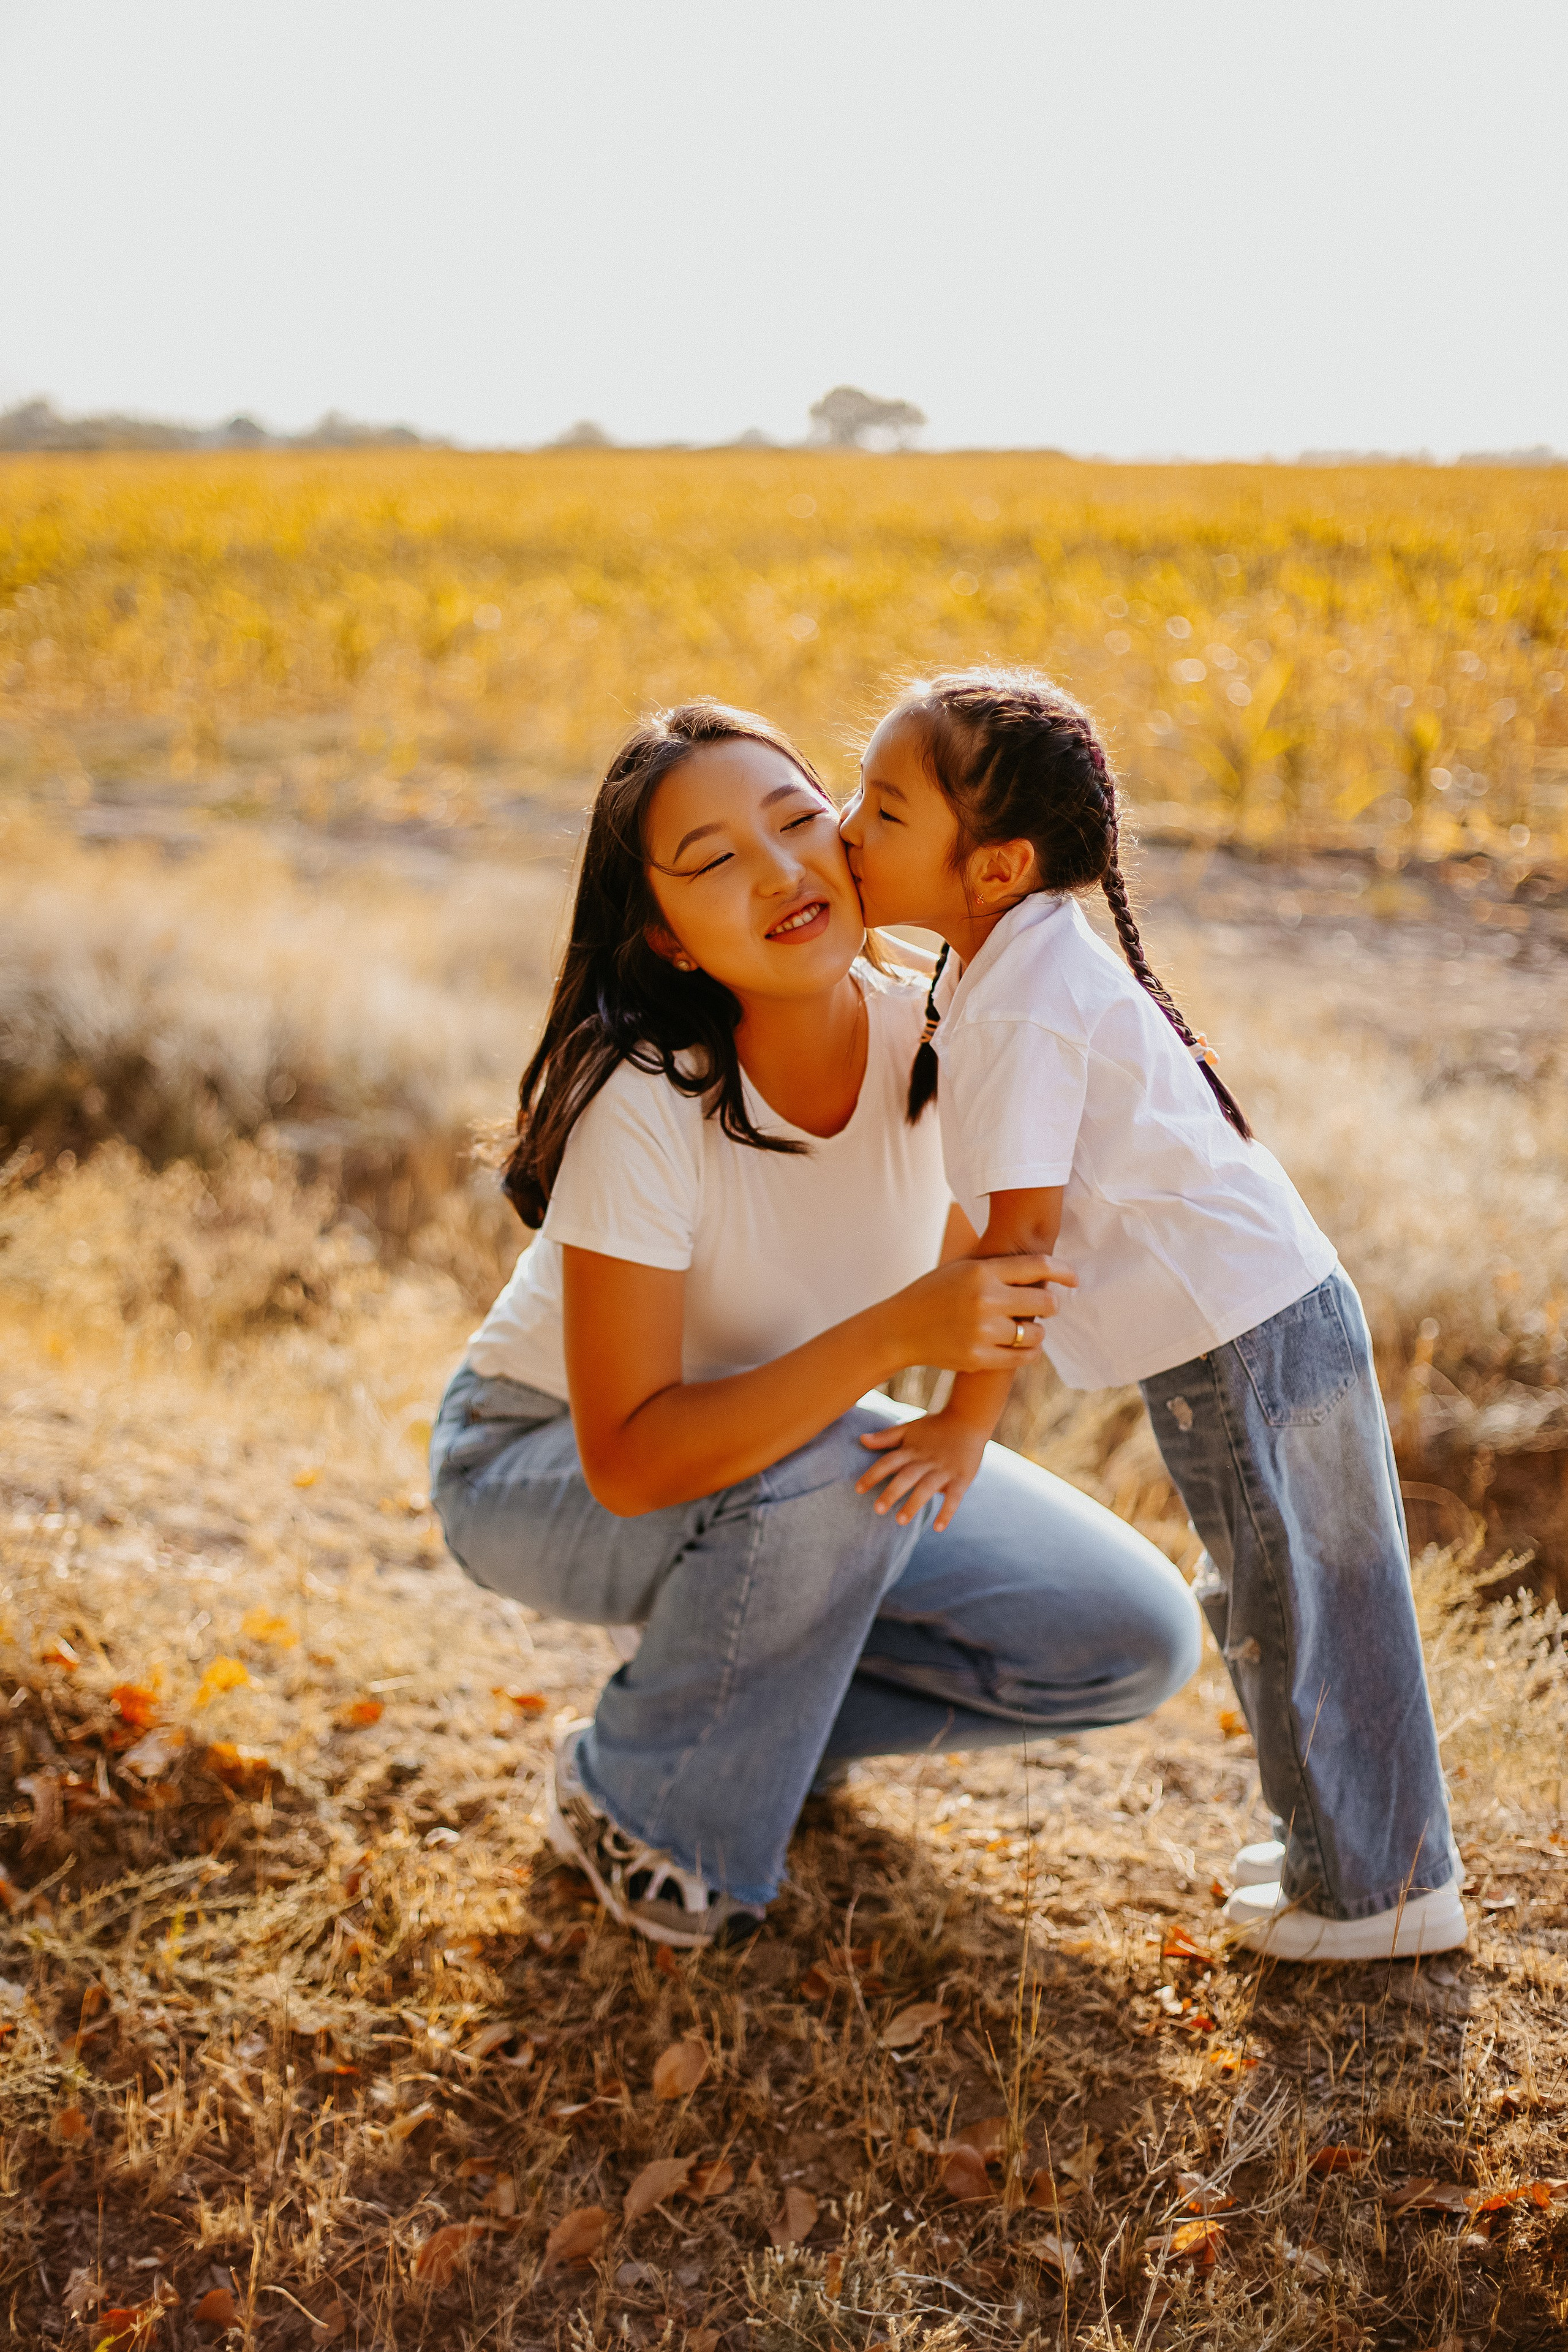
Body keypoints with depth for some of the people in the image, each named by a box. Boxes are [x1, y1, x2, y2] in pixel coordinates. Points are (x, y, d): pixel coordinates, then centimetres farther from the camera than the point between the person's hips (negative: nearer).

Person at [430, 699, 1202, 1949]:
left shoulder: (932, 1037, -19)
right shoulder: (640, 1102, -33)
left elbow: (965, 1286, -3)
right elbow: (631, 1460, -36)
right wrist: (895, 1333, -45)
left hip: (797, 1436, 5)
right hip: (544, 1469, -5)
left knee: (1137, 1645, -7)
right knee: (839, 1472, -37)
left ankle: (746, 1699, 10)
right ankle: (641, 1802, -10)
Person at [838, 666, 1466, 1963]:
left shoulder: (1018, 1007, -21)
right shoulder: (1043, 959, 9)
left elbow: (1022, 1224, -22)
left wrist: (966, 1421, -18)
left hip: (1239, 1343, -10)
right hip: (1280, 1309, 10)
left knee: (1294, 1617, 6)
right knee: (1293, 1604, 21)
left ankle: (1373, 1892, 22)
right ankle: (1352, 1844, 37)